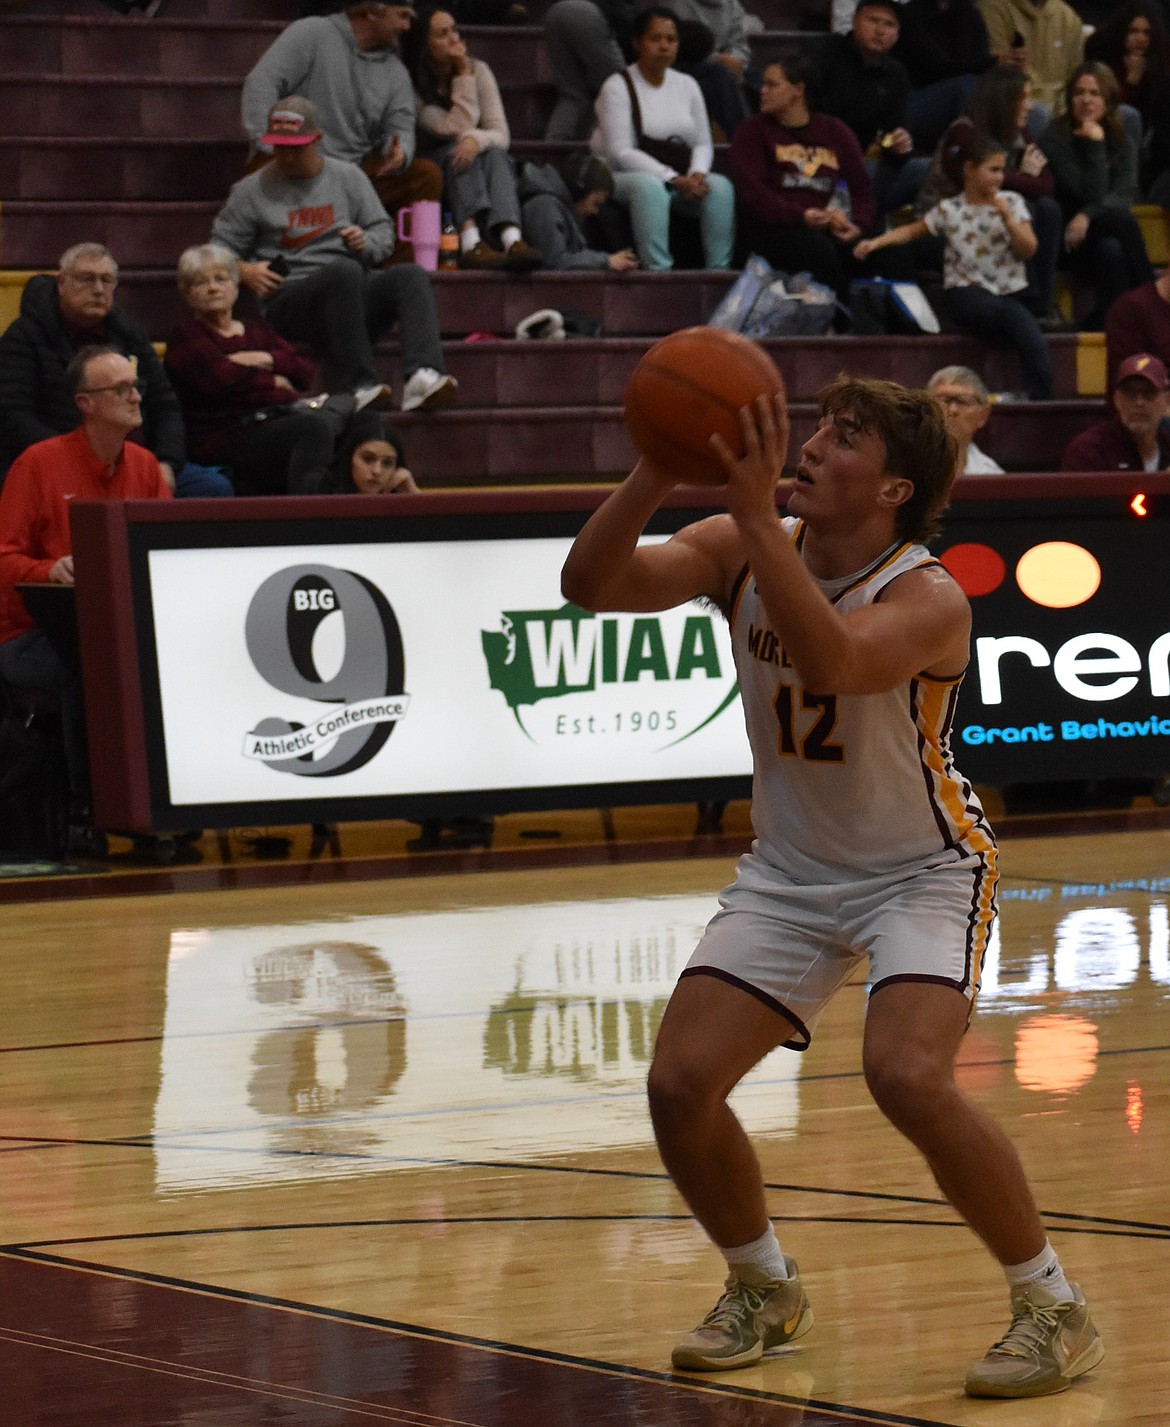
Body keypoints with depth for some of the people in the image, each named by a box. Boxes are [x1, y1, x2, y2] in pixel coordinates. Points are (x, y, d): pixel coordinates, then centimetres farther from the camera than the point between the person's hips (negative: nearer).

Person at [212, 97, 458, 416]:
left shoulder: (348, 177, 19)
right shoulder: (252, 190, 10)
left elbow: (384, 233, 19)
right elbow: (220, 249, 10)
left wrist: (366, 242, -5)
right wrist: (244, 271, -11)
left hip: (352, 296, 4)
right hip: (288, 302, -4)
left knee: (410, 275, -26)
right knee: (345, 271, -37)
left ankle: (422, 376, -47)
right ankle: (358, 386, -44)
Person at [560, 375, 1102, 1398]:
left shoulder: (928, 600, -26)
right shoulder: (739, 553, -9)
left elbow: (828, 662, -46)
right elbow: (592, 584, -20)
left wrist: (758, 513, -49)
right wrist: (657, 473, -35)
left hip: (923, 871, -6)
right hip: (790, 871, 6)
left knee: (908, 1076, -28)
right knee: (680, 1084, -5)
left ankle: (1055, 1309, -9)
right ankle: (765, 1290, 23)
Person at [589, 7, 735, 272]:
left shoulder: (686, 85, 13)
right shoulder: (617, 87, -4)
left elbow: (703, 143, 12)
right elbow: (621, 152, -13)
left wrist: (697, 175, -13)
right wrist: (673, 179, -21)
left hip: (680, 179, 5)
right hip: (624, 177, -5)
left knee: (720, 186, -25)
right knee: (649, 186, -39)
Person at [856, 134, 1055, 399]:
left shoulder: (1011, 203, 8)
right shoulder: (949, 210, 3)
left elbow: (1028, 250, 2)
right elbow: (912, 231, 16)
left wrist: (1008, 219, -13)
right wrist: (876, 242, 1)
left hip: (1008, 294, 3)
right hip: (966, 293, -3)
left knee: (1036, 345, -27)